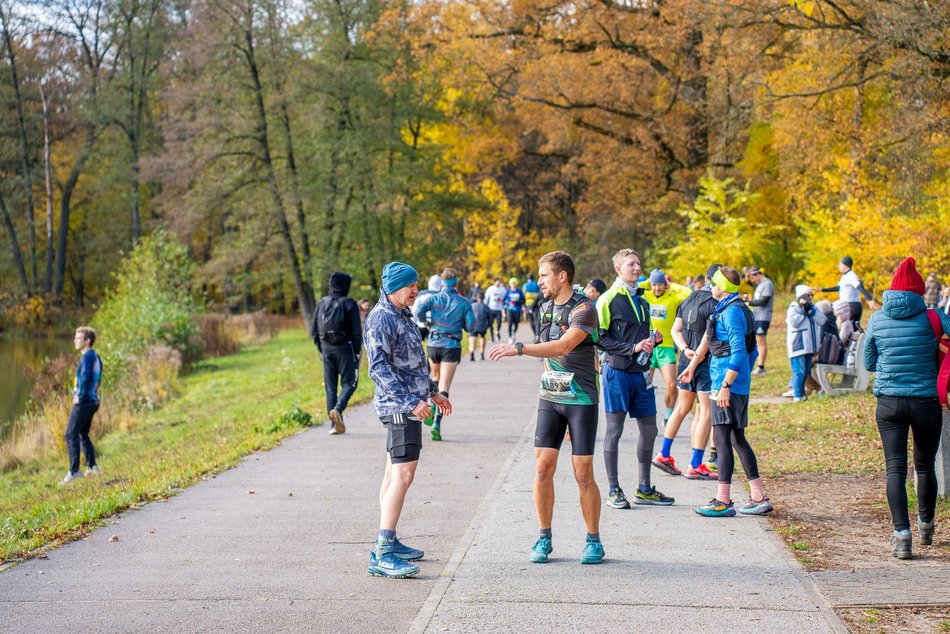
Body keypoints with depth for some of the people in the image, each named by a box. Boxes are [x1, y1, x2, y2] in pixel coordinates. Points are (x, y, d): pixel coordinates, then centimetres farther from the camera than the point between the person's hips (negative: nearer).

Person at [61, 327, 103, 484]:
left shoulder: (87, 356, -15)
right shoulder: (95, 357, 14)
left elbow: (85, 378, -25)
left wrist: (80, 396, -16)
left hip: (83, 402, -10)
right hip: (93, 401, 10)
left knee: (70, 435, -9)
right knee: (83, 435, 20)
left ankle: (74, 471, -14)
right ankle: (92, 467, 20)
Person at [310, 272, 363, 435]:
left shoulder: (321, 303, 5)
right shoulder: (349, 304, -8)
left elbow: (313, 330, 7)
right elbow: (357, 331, -11)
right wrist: (357, 351, 0)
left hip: (326, 349, 4)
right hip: (345, 349, -4)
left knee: (330, 386, 10)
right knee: (349, 382, 6)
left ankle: (335, 424, 9)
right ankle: (338, 409, -19)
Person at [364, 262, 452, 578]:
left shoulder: (402, 315, 16)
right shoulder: (382, 318, -15)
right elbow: (379, 368, -22)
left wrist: (433, 391, 29)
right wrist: (409, 402, -28)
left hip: (409, 404, 10)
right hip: (399, 407, -10)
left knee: (394, 474, 13)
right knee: (402, 475, -15)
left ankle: (387, 544, 20)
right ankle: (383, 555, -18)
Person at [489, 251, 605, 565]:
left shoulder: (584, 309, -13)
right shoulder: (546, 308, 11)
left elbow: (563, 346, -27)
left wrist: (518, 348, -32)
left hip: (581, 400, -6)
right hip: (550, 399, 6)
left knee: (583, 475, -3)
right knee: (542, 470, -2)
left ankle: (593, 541, 12)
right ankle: (544, 538, 9)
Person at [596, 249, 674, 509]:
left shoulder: (642, 300, 16)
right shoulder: (609, 299, -7)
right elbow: (601, 338, -12)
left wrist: (652, 341, 4)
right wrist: (632, 348, -18)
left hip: (640, 372, 7)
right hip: (617, 371, -7)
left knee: (649, 430, 9)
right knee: (614, 429, -1)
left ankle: (644, 489, 21)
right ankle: (613, 490, 7)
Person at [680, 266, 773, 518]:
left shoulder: (732, 312, -15)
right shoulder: (726, 309, 16)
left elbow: (739, 352, -22)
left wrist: (725, 386, -25)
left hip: (728, 385, -10)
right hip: (740, 386, 10)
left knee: (722, 438, -7)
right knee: (737, 438, 13)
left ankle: (723, 501, -5)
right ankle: (758, 499, 16)